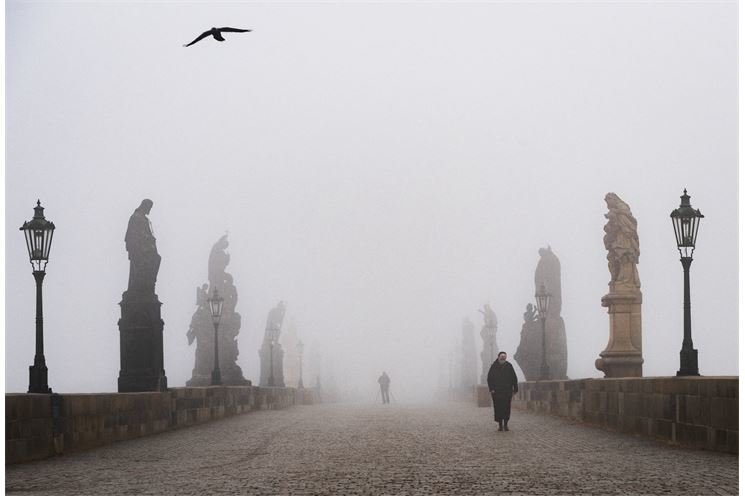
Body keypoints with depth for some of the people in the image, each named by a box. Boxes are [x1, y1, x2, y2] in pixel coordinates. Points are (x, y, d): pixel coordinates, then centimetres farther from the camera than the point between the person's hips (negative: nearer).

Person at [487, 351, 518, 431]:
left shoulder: (509, 366, 4)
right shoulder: (493, 367, 1)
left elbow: (514, 378, 7)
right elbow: (489, 379, 1)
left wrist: (515, 389, 3)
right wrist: (491, 388, -10)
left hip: (507, 391, 1)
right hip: (496, 391, -1)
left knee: (507, 408, -2)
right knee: (498, 408, -2)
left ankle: (505, 425, 7)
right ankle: (500, 425, 4)